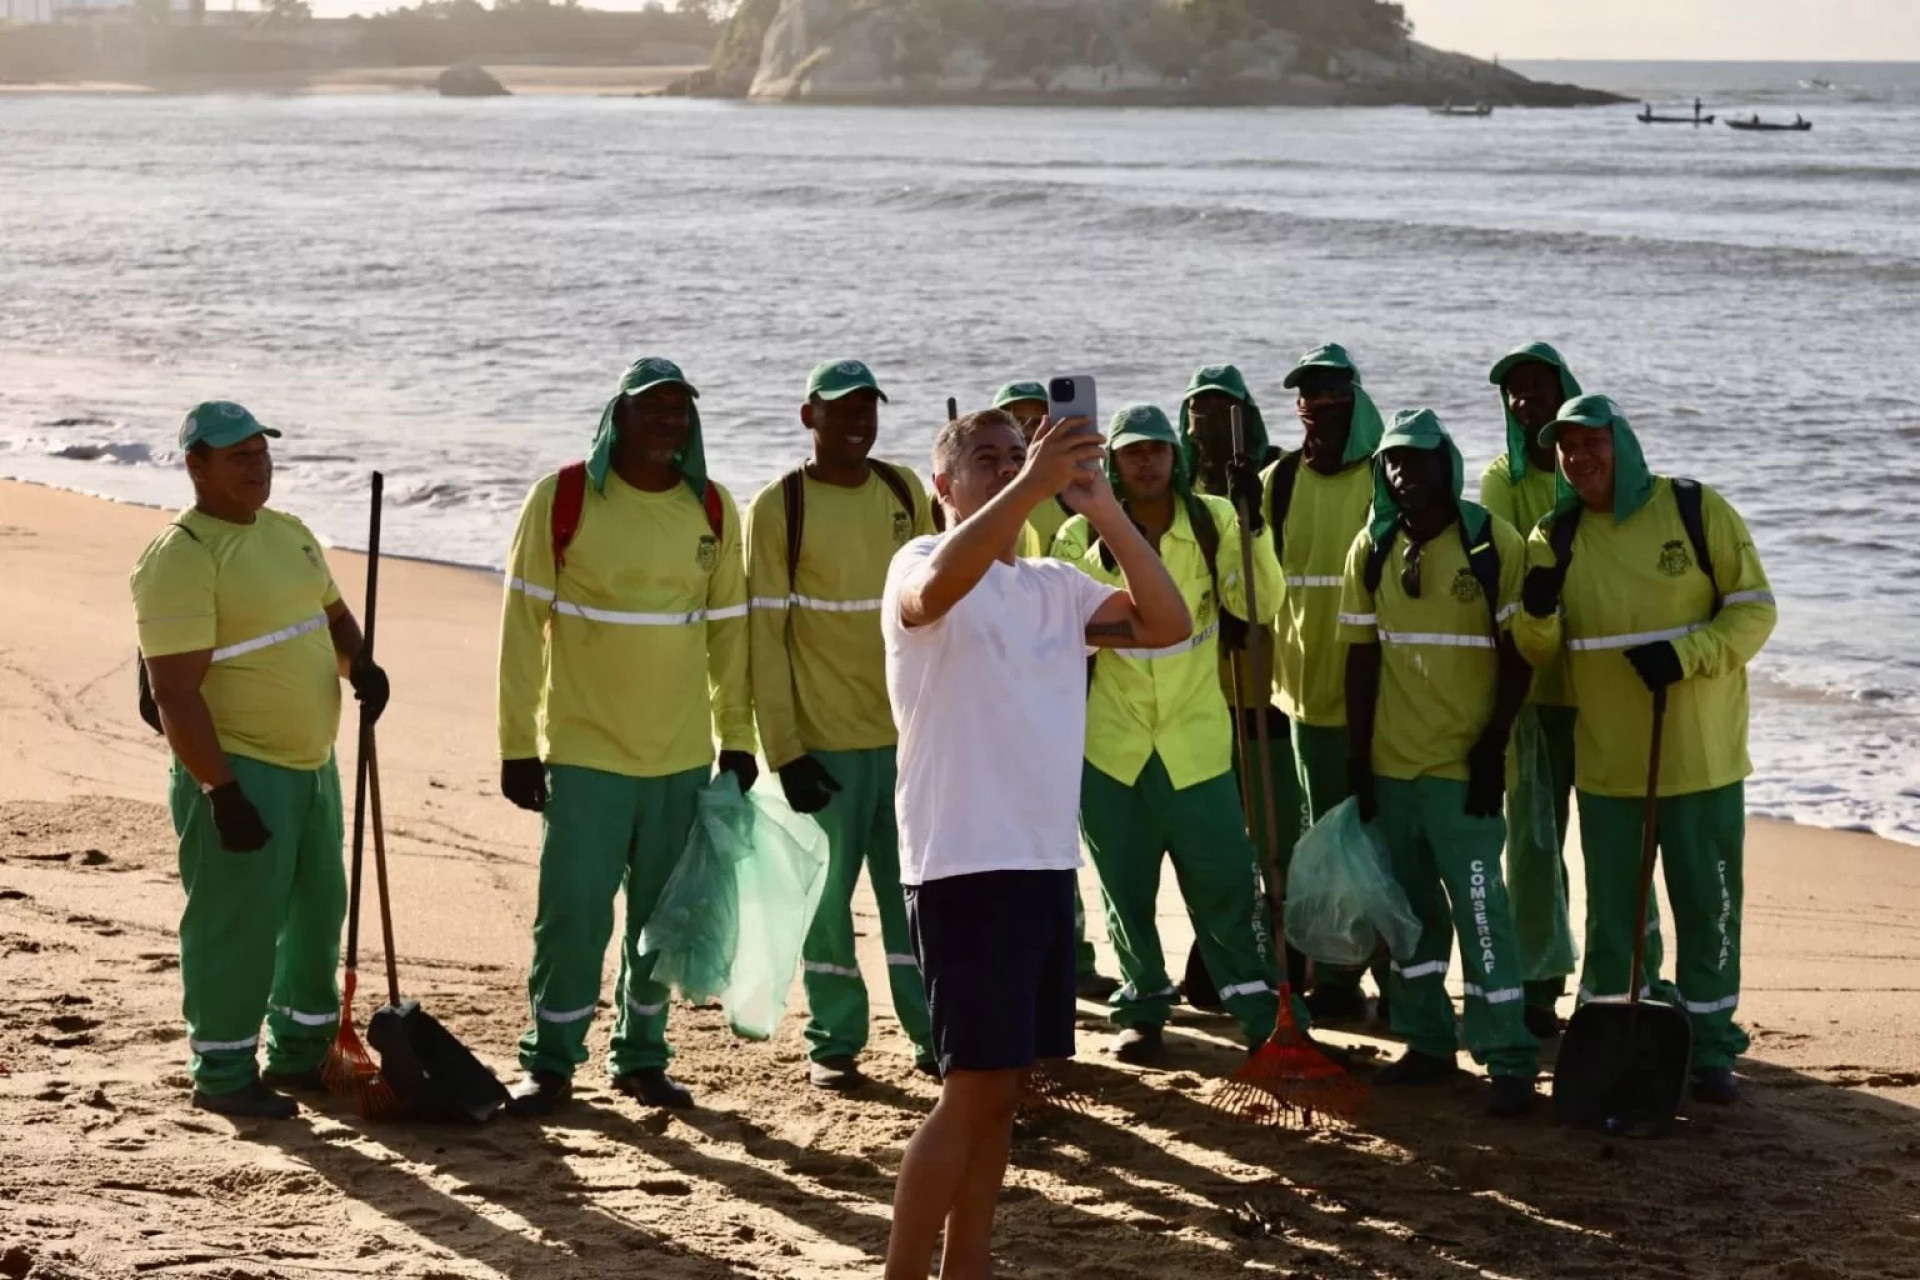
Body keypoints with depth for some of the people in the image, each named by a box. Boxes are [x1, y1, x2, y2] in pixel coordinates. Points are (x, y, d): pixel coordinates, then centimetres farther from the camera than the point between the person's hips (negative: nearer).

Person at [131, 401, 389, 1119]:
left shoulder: (289, 533, 10)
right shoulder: (182, 558, -18)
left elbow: (332, 612, 24)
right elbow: (174, 693, -22)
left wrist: (359, 663, 1)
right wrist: (222, 791, -25)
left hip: (310, 764, 9)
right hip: (235, 773, -9)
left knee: (317, 911, 17)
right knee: (237, 925, -4)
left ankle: (300, 1055, 30)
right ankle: (222, 1076, 7)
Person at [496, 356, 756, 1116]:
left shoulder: (712, 508, 4)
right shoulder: (564, 498, -7)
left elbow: (728, 629, 10)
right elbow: (523, 623, -5)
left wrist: (737, 739, 9)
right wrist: (517, 745, -6)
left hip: (684, 758, 4)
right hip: (584, 754, -3)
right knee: (573, 913, -3)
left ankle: (642, 1058, 23)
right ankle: (550, 1062, 12)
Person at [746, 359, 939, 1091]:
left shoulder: (904, 491, 7)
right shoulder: (779, 507, -6)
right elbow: (764, 635, -7)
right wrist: (784, 750, -12)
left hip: (908, 729, 4)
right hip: (825, 739, -4)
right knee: (827, 891, 1)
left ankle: (931, 1031, 15)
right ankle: (834, 1043, 12)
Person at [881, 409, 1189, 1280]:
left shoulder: (1057, 586, 14)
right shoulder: (921, 562, -5)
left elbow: (1167, 625, 0)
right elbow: (934, 590, -31)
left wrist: (1103, 509, -10)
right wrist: (1030, 487, -40)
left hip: (1047, 861, 7)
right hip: (964, 863, -7)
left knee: (1003, 1085, 11)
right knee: (974, 1087, -9)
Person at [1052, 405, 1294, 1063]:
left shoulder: (1213, 521, -2)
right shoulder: (1083, 534, -2)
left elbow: (1260, 602, -14)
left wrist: (1253, 525, -24)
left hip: (1195, 738, -1)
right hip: (1109, 741, 1)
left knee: (1225, 880, -2)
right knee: (1125, 887, 9)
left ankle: (1263, 1014, 8)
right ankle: (1142, 1009, 24)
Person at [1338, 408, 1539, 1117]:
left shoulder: (1493, 543, -6)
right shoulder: (1371, 549, 6)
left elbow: (1518, 654, -5)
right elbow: (1362, 658, 8)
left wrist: (1493, 745, -12)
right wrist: (1357, 760, 5)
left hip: (1464, 765, -5)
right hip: (1390, 761, 5)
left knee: (1480, 908, -7)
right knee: (1409, 906, 11)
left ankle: (1510, 1061, -2)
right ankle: (1427, 1044, 22)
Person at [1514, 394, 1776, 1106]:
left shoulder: (1696, 511, -7)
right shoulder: (1558, 535, 4)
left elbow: (1754, 610, -7)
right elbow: (1538, 651, 4)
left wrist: (1682, 654, -21)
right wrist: (1537, 612, -18)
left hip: (1701, 755, -3)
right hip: (1607, 760, 3)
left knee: (1709, 905, 5)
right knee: (1610, 908, 10)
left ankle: (1709, 1050, 16)